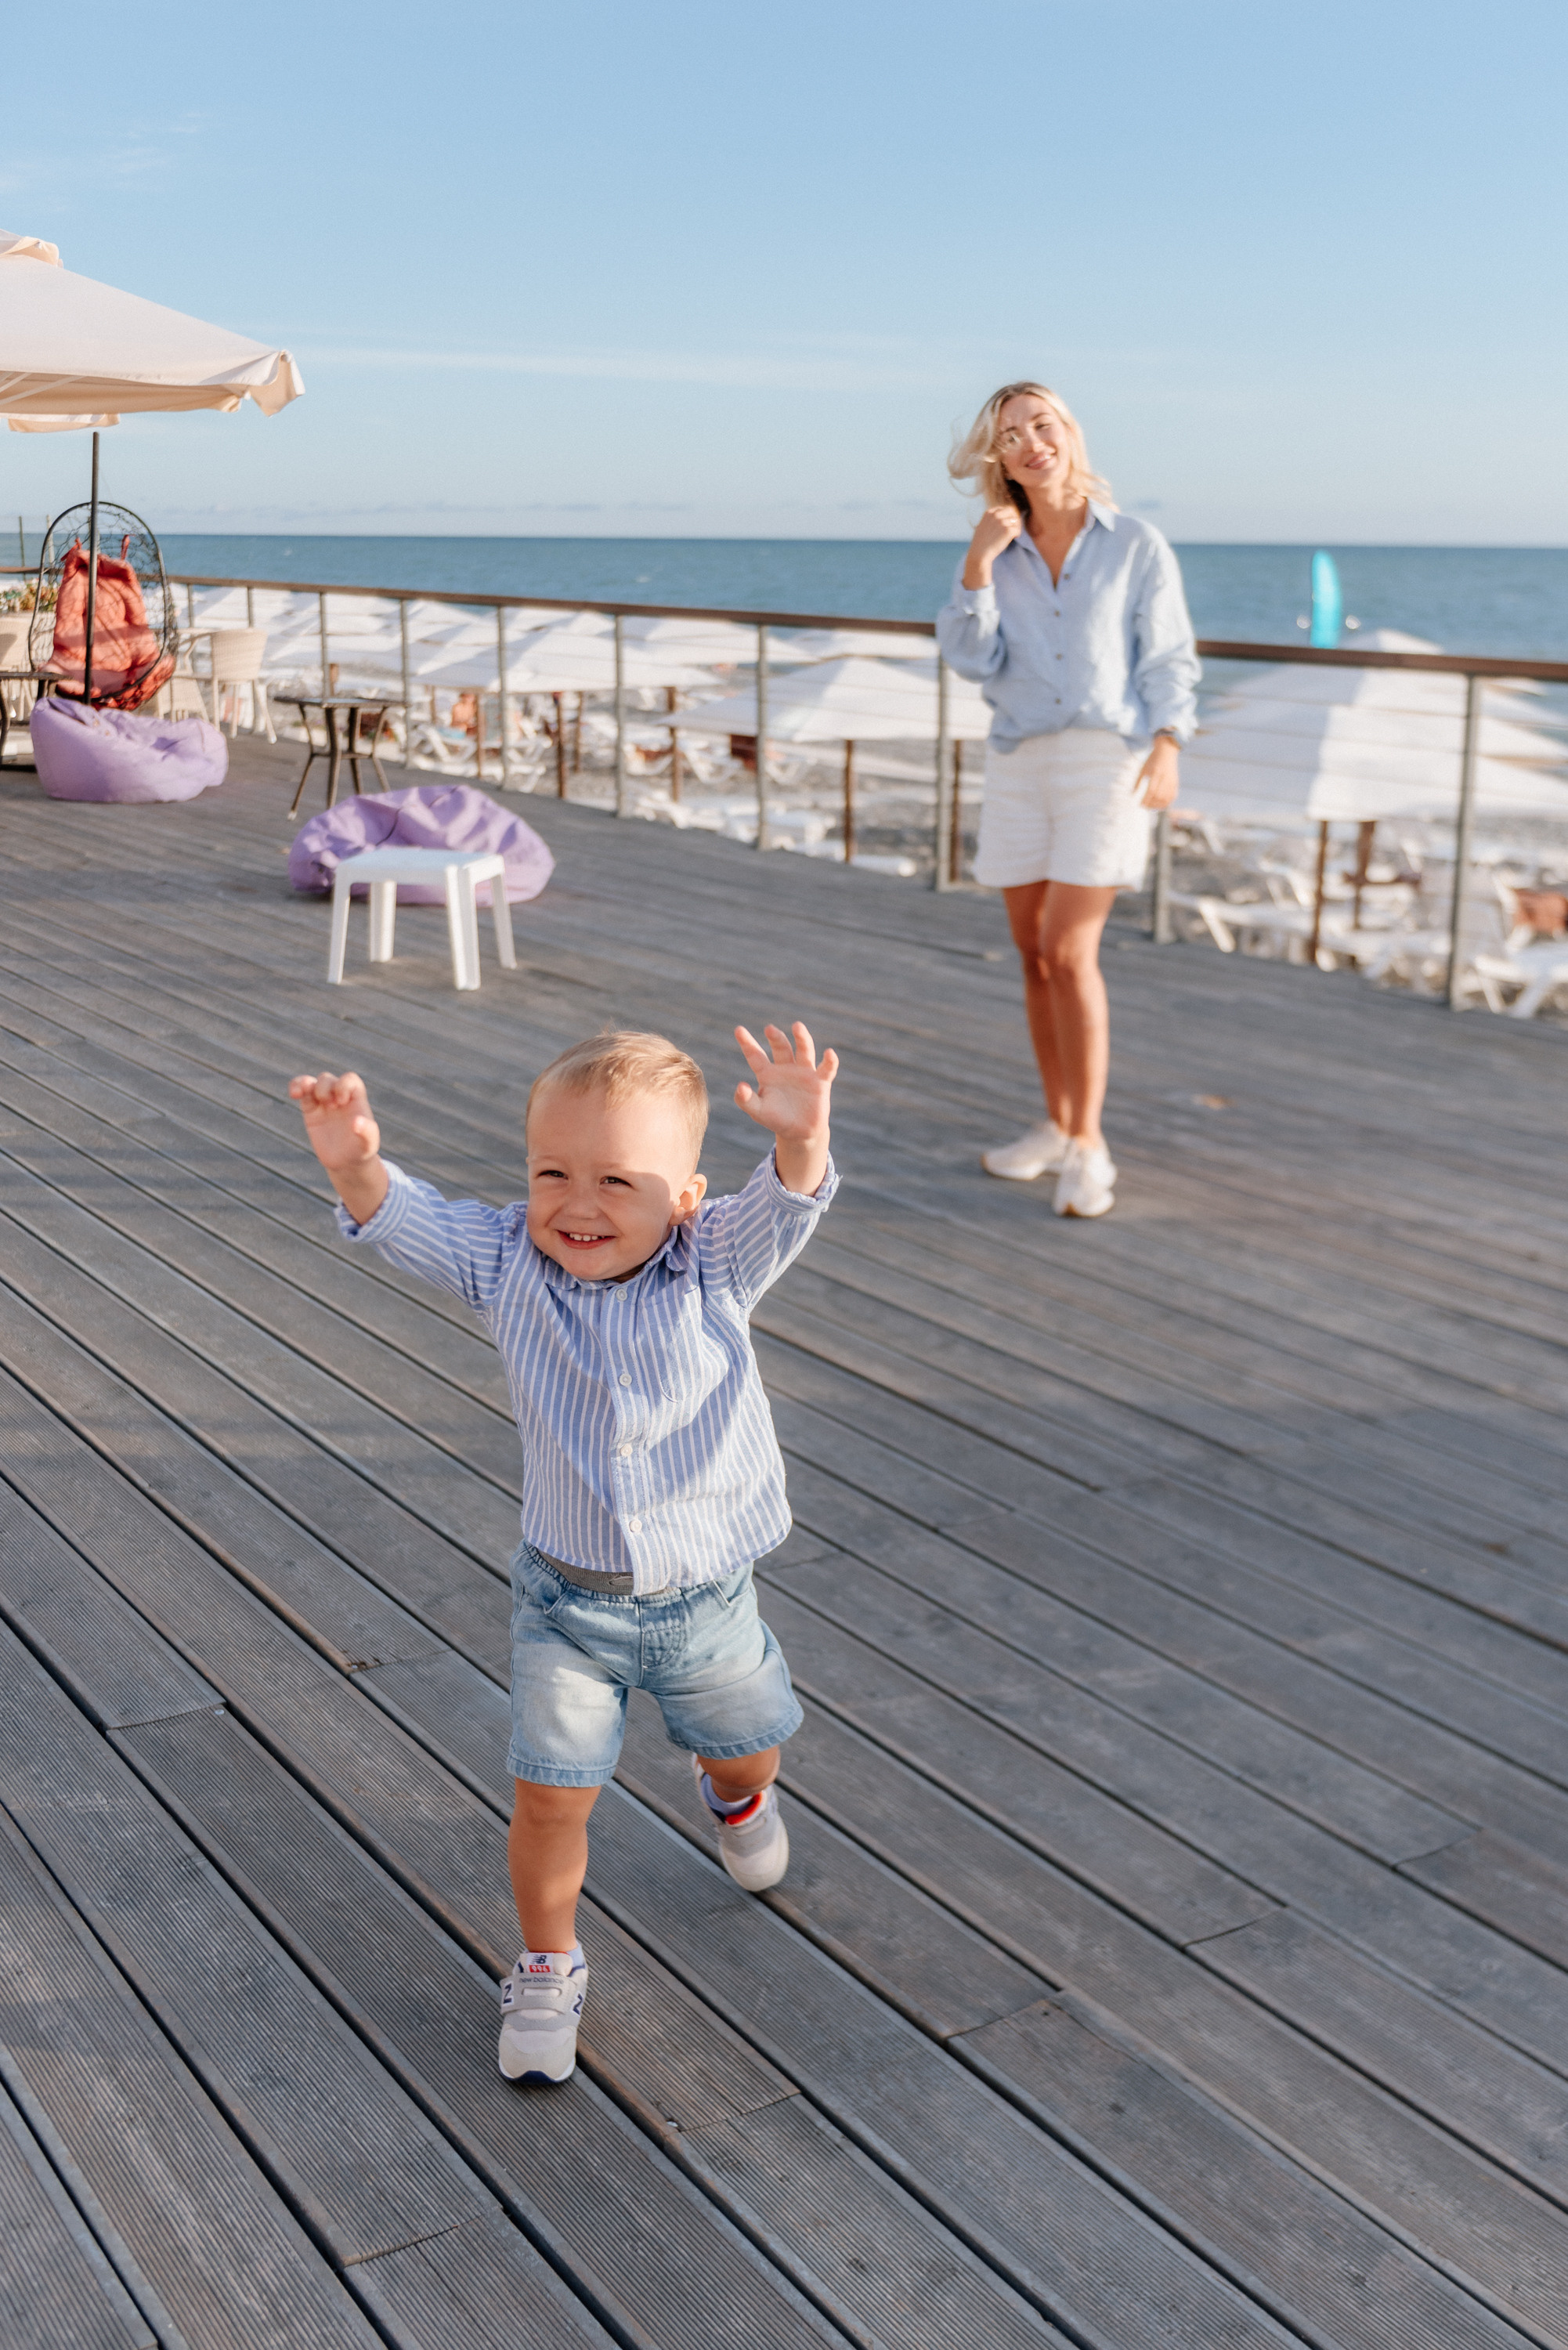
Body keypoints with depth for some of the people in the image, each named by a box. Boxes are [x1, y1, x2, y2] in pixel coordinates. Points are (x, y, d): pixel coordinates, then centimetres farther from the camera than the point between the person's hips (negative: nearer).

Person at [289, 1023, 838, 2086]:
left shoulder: (717, 1267, -16)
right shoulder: (510, 1264, -12)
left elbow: (786, 1207, -33)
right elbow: (409, 1221, -23)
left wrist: (800, 1139, -57)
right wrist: (356, 1166, -46)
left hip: (706, 1593, 1)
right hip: (569, 1600, 0)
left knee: (745, 1747, 23)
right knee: (551, 1793, 0)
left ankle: (736, 1798, 61)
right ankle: (548, 1968, 26)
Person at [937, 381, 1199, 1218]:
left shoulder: (1136, 546, 0)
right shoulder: (1000, 556, 8)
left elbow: (1169, 661, 0)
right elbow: (971, 658, -3)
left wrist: (1166, 749, -12)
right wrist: (976, 564, -13)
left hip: (1106, 757, -4)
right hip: (1019, 763, 4)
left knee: (1068, 952, -13)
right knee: (1034, 954, 8)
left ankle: (1087, 1146, -6)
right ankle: (1057, 1125, 21)